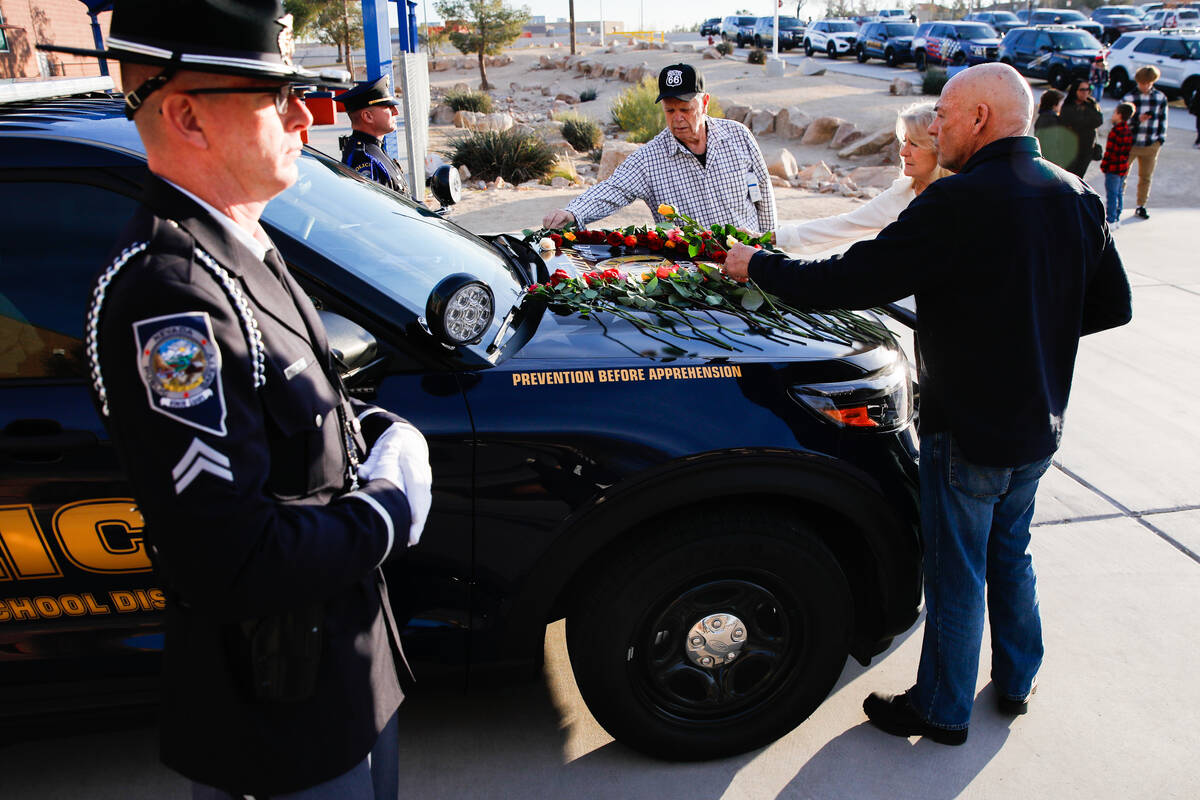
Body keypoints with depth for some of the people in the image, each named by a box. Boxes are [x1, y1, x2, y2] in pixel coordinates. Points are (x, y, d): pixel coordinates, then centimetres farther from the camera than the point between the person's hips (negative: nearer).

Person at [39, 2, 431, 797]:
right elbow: (232, 560, -33)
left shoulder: (243, 250, 4)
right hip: (281, 712, -9)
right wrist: (392, 507, -19)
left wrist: (381, 431, -3)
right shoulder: (168, 297, -29)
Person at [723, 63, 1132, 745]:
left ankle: (943, 710, 29)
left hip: (970, 433, -7)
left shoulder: (961, 204, -25)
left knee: (956, 575, 10)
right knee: (1011, 556, 26)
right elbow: (1113, 304, 8)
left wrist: (757, 265, -12)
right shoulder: (1078, 198, -1)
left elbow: (846, 283, -26)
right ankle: (1018, 681, 43)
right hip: (1041, 429, 7)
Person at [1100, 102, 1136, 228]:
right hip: (1124, 167, 9)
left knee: (1112, 194, -5)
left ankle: (1110, 221, -3)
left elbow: (1110, 151, -19)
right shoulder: (1129, 130, 9)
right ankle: (1117, 219, 22)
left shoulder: (1116, 131, -18)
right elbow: (1128, 149, 14)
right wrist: (1125, 160, 20)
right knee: (1119, 193, 15)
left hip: (1113, 167, -9)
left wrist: (1104, 165, -13)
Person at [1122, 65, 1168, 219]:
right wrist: (1138, 120, -22)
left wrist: (1161, 139, 6)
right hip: (1130, 143, -3)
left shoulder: (1161, 98, 3)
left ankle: (1141, 206, 24)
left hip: (1151, 145, 3)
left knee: (1146, 177, 12)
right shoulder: (1129, 98, -7)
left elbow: (1163, 119, 11)